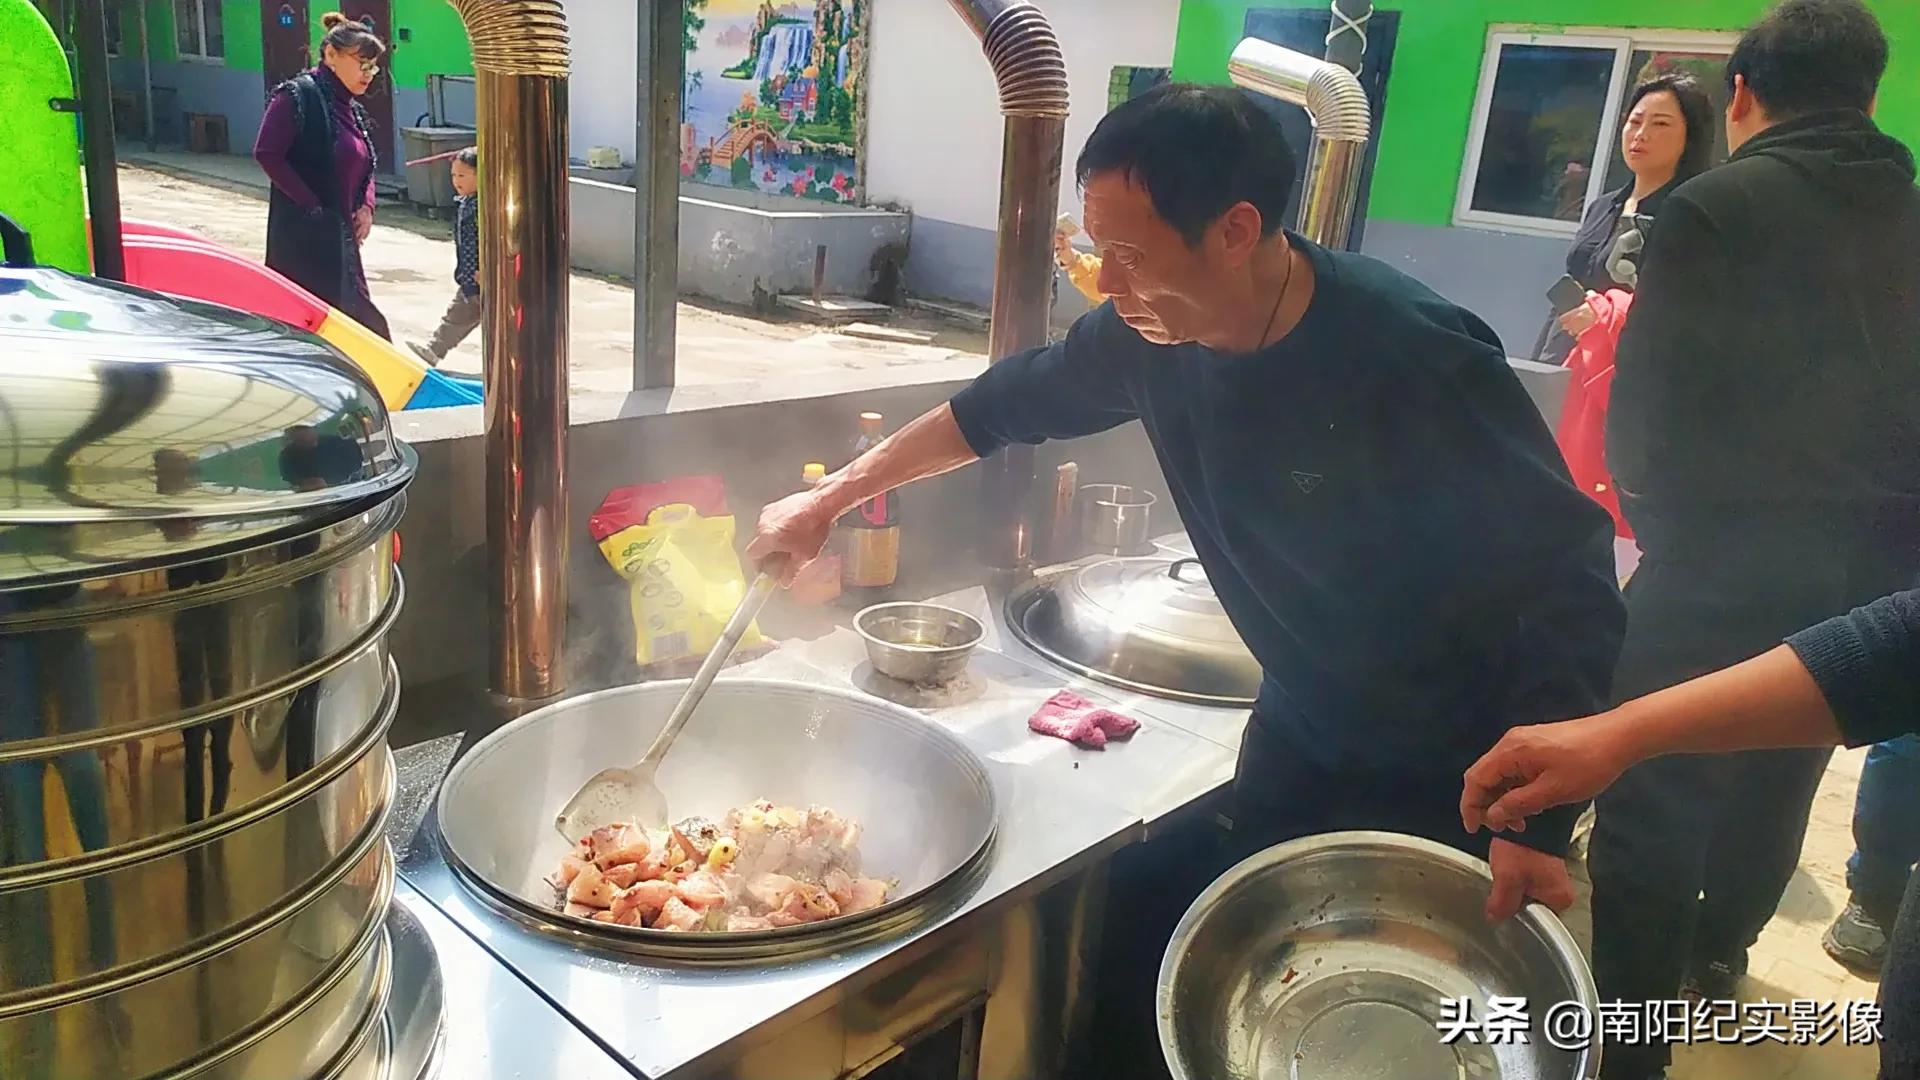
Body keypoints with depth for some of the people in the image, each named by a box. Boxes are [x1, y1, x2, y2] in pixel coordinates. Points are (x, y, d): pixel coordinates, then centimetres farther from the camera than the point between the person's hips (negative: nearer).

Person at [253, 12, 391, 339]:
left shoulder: (352, 109, 16)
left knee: (352, 315, 9)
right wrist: (313, 207, -14)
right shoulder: (297, 95, -9)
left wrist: (366, 206, 5)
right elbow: (266, 154, -14)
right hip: (304, 234, -8)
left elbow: (364, 166, 23)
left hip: (341, 235, 8)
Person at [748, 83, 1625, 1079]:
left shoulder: (1415, 359, -28)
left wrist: (1536, 820, -25)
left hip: (1451, 780, -5)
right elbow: (1009, 403, 4)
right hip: (1300, 741, 5)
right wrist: (831, 497, 9)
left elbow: (1569, 577, -21)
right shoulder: (1158, 332, -12)